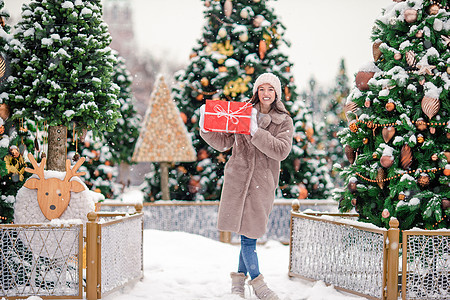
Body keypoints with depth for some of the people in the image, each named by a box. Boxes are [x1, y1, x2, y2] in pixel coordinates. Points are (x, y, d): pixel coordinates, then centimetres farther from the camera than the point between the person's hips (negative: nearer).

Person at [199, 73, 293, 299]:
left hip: (264, 181, 0)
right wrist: (206, 128, -6)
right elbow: (223, 142, 12)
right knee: (246, 230, -5)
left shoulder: (284, 121, 5)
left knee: (252, 230, 1)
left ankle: (239, 277, 18)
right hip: (238, 177, 0)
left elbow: (281, 151, -11)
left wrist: (256, 132, -19)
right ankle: (257, 282, 3)